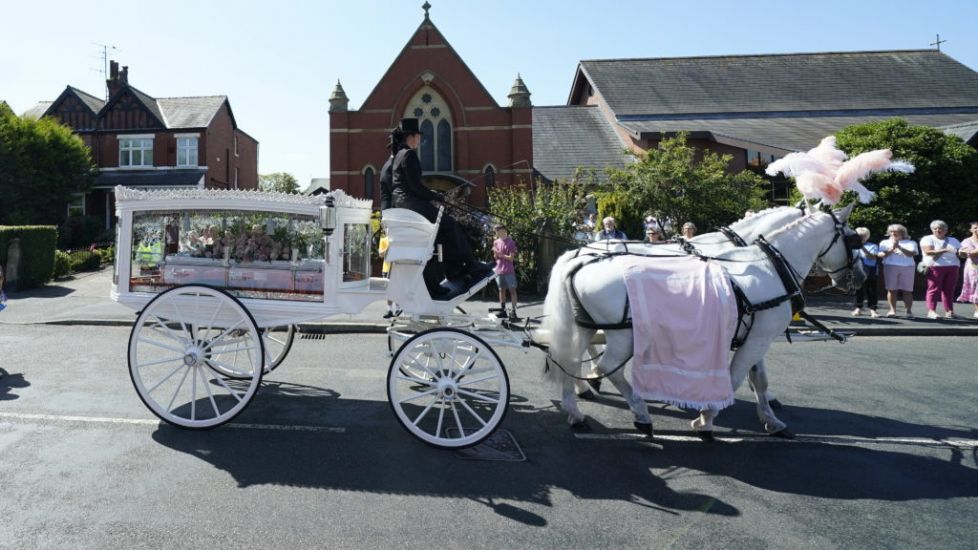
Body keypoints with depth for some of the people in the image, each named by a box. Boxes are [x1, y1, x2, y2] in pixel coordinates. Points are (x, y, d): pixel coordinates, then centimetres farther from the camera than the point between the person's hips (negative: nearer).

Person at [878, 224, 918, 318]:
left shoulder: (910, 243, 13)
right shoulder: (885, 242, 16)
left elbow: (911, 254, -3)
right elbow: (881, 255, 3)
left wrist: (899, 247, -12)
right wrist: (891, 249, -11)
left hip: (907, 267, 0)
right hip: (890, 266, 1)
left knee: (907, 290, -4)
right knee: (892, 289, -5)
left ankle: (909, 311, -3)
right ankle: (892, 310, -4)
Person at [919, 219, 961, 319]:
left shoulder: (953, 240, 22)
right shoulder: (928, 239, 4)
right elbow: (928, 252, -12)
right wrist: (945, 250, -19)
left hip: (952, 267, 5)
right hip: (935, 266, -5)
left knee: (949, 290, 1)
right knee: (934, 289, -10)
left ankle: (949, 311, 3)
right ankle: (931, 311, -14)